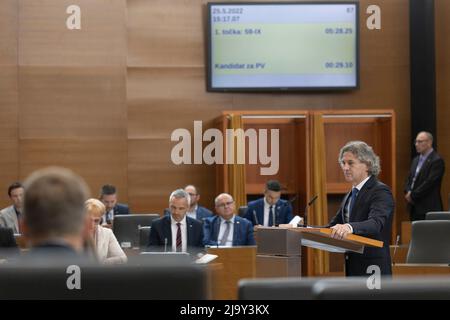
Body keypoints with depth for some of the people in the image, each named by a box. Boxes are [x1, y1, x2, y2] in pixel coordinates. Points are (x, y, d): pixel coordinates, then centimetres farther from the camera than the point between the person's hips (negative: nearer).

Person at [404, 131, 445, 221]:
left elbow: (430, 182, -17)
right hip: (414, 208, 8)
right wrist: (408, 192, -2)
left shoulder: (437, 160, -10)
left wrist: (413, 195, -14)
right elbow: (409, 179, 18)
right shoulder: (416, 160, 18)